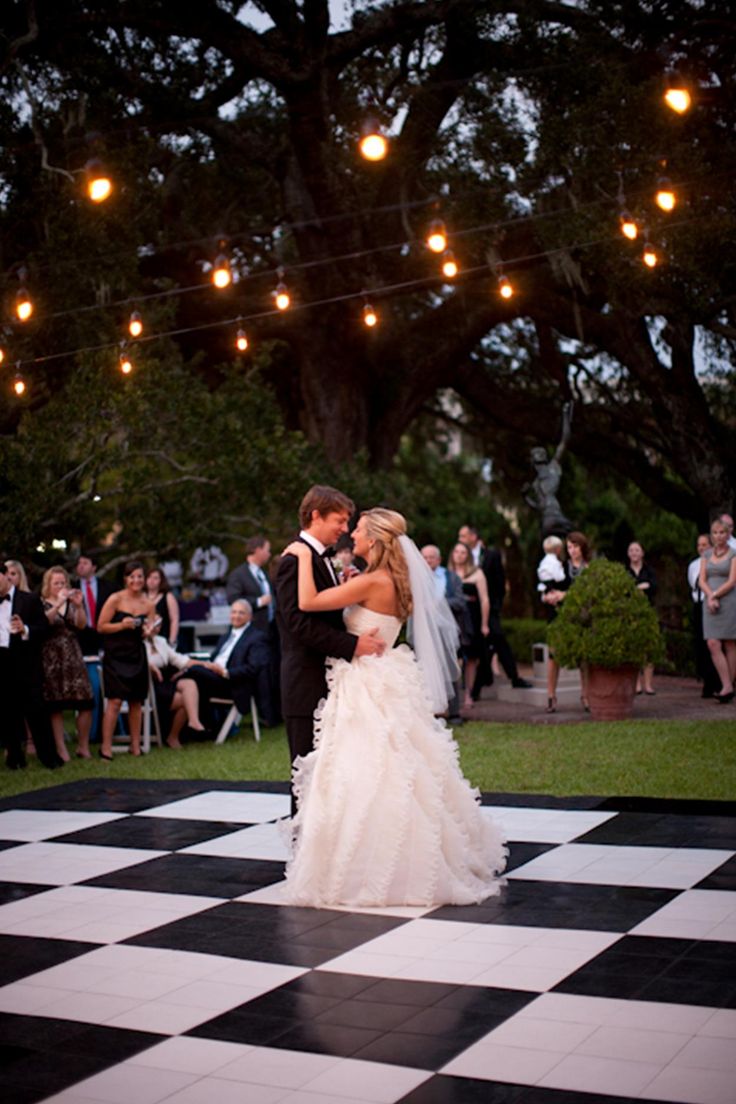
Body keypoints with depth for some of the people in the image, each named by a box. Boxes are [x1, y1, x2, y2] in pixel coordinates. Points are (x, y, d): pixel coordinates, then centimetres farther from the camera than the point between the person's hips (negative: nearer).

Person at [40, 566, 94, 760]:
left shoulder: (70, 603, 13)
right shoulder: (41, 604, 3)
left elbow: (81, 625, -1)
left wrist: (79, 606, -16)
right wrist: (58, 604, -23)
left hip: (73, 658, 3)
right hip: (51, 659, -3)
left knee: (85, 703, -5)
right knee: (55, 706, -3)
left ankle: (83, 747, 6)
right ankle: (61, 749, 3)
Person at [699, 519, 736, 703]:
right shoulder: (707, 554, 13)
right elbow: (702, 581, 6)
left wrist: (714, 595, -10)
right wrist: (710, 598, -11)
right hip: (710, 604, 4)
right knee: (713, 645, -8)